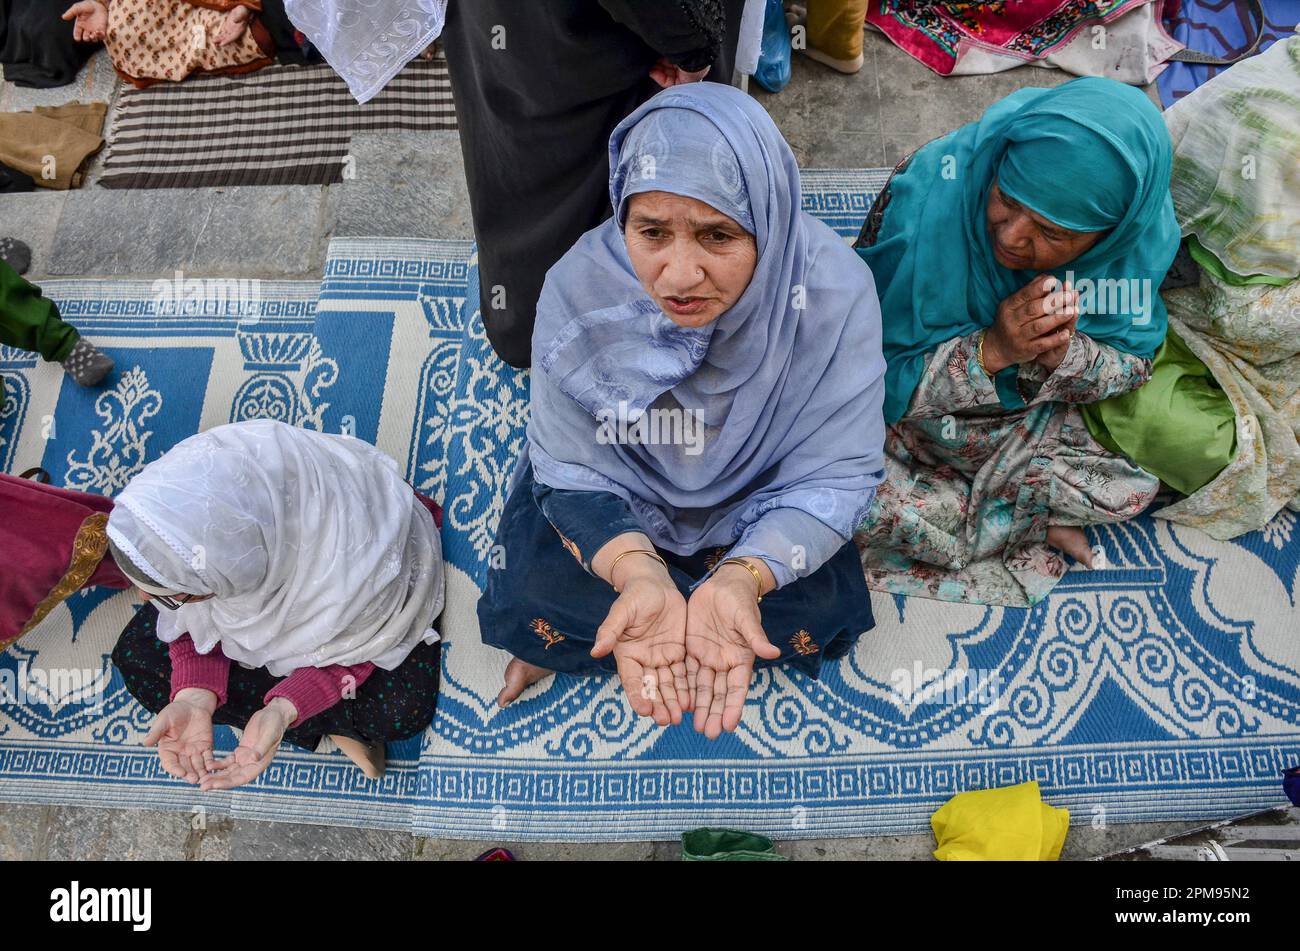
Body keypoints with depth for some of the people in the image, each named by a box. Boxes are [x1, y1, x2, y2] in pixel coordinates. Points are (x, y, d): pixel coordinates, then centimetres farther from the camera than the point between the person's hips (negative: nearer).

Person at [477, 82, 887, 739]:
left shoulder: (834, 291, -31)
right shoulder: (581, 287, -29)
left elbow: (834, 476, -26)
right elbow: (574, 470, -22)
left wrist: (742, 577, -44)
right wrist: (635, 572, -43)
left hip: (756, 499, 1)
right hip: (623, 494, -1)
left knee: (821, 610, -17)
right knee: (529, 600, -18)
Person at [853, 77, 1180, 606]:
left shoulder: (1143, 236, -21)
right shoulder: (926, 195, -31)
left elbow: (1133, 367, -7)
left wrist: (1065, 354, -30)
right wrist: (990, 351, -39)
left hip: (1035, 421, 3)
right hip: (912, 409, -2)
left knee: (1134, 486, -13)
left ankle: (945, 512, 0)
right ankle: (1034, 525, -2)